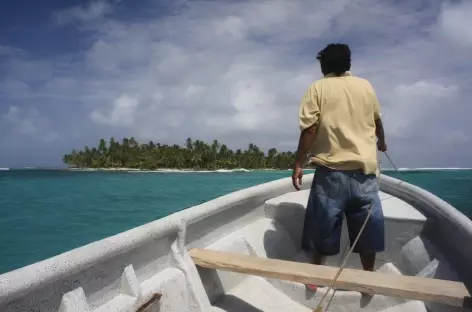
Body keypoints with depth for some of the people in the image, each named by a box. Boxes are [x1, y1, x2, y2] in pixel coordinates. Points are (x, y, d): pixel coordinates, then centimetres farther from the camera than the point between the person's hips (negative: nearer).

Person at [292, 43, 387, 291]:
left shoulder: (318, 88, 1)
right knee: (366, 225, 11)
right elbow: (377, 121, 25)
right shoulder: (365, 86, 11)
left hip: (331, 168, -2)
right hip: (364, 167, 3)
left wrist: (298, 164, -5)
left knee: (323, 225, 7)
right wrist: (381, 142, 44)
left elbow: (310, 129, -10)